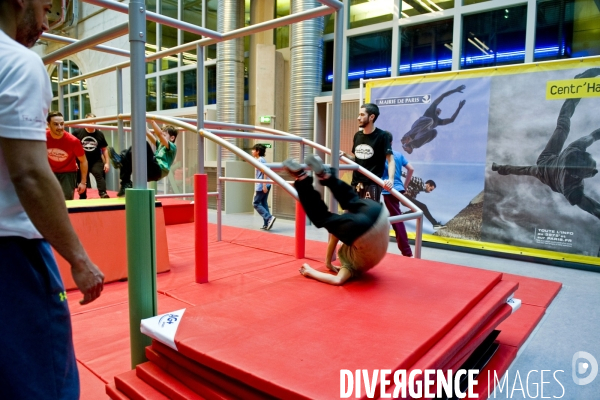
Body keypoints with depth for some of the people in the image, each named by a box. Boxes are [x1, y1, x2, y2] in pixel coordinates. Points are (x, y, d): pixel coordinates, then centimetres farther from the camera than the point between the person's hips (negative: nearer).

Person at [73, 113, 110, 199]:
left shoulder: (99, 134, 0)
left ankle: (103, 193, -29)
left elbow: (104, 149, 8)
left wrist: (106, 163, 3)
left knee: (100, 175, -21)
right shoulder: (77, 132, -6)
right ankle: (82, 197, 22)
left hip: (96, 161, 0)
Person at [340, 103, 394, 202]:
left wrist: (390, 179, -29)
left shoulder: (382, 136, -7)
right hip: (356, 184, 7)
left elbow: (390, 160, -12)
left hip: (372, 185, -7)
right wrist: (345, 155, 1)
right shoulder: (357, 136, 12)